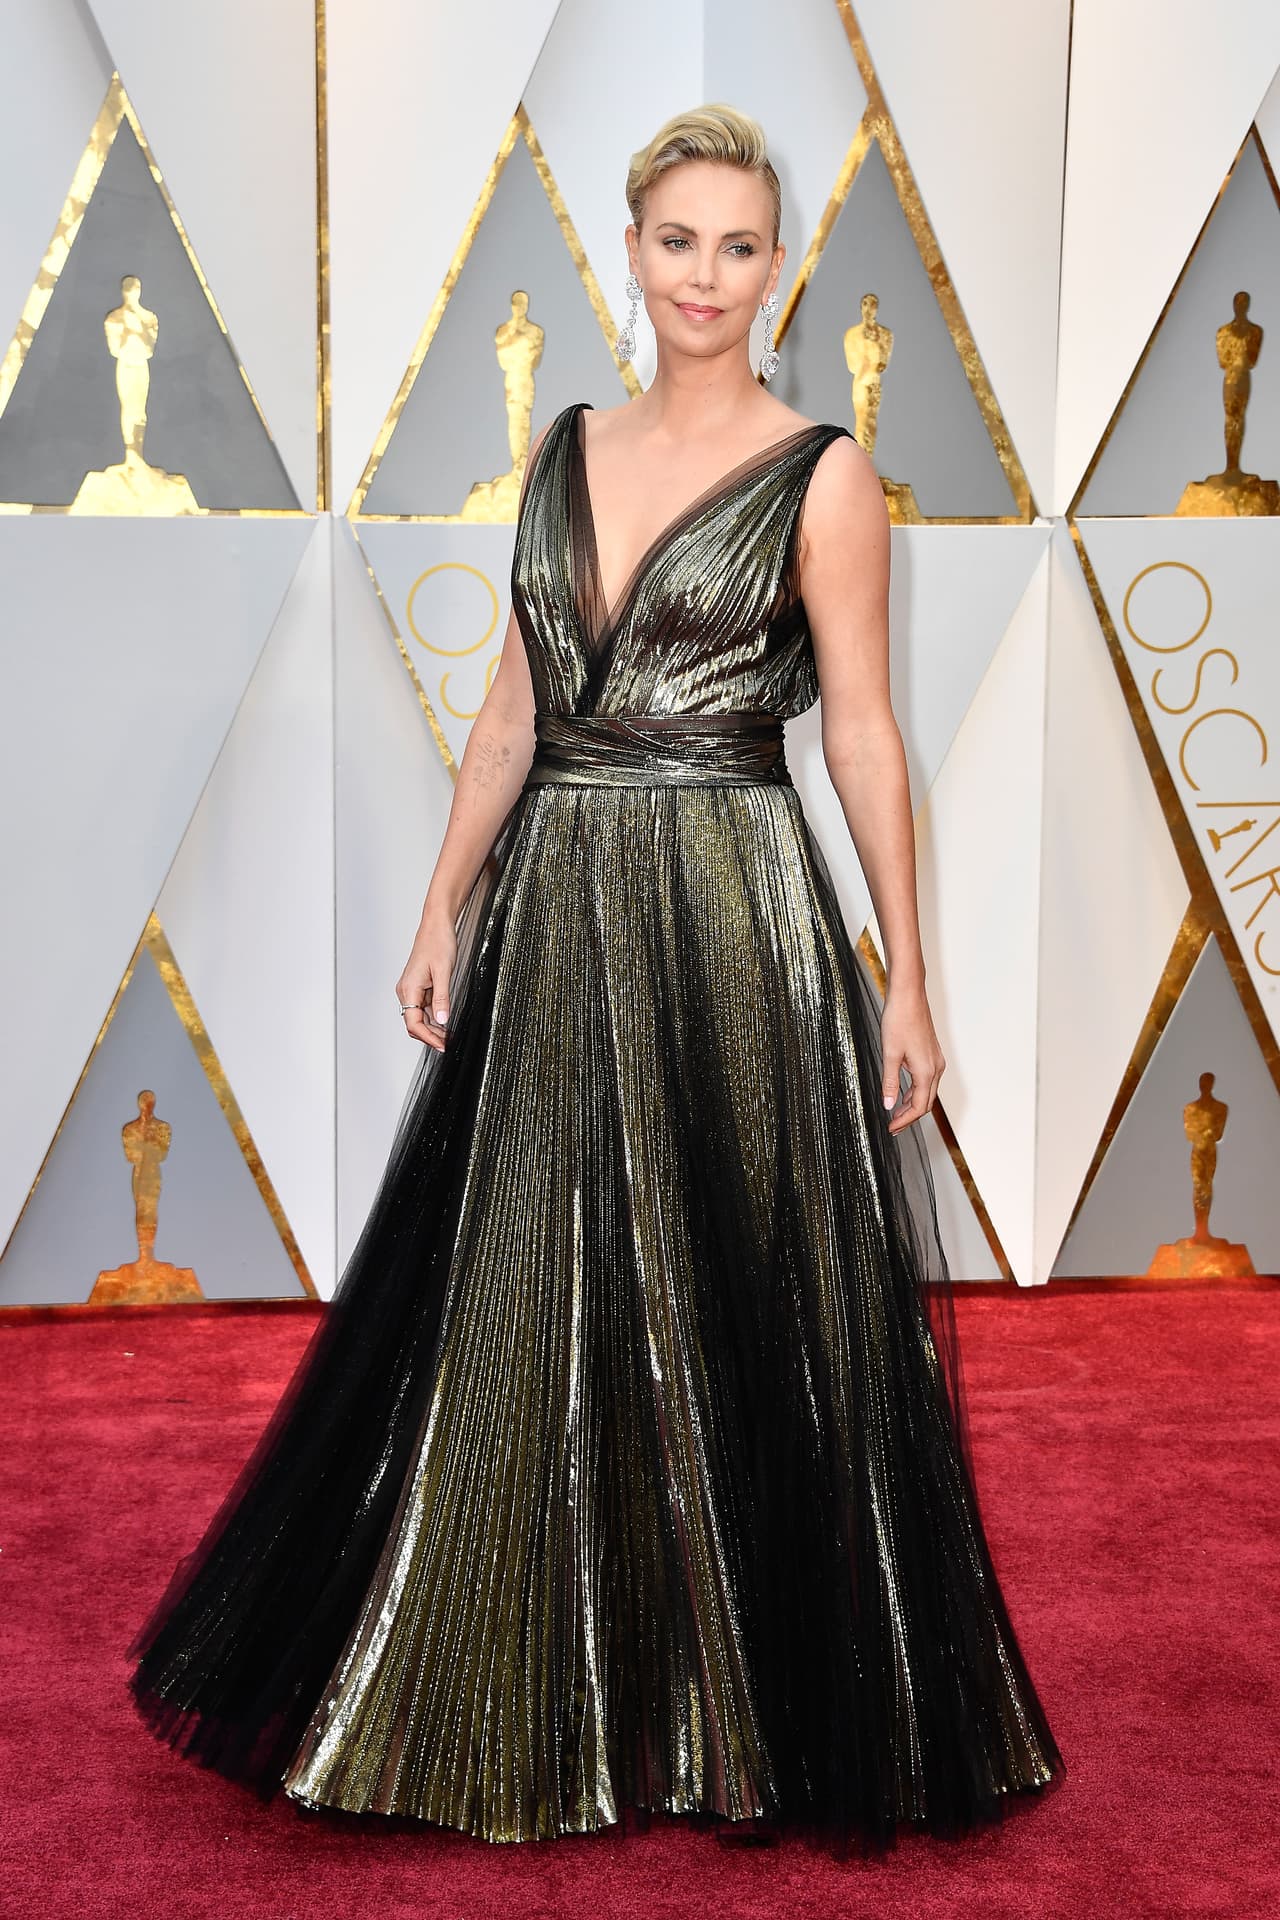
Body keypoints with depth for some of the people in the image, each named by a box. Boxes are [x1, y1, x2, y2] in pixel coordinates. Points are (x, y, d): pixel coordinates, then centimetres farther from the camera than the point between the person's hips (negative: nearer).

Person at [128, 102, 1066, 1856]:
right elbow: (516, 705, 14)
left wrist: (906, 976, -7)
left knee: (734, 1321, 2)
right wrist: (446, 908, 9)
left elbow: (864, 734, -4)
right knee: (523, 1314, 12)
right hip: (554, 920, 5)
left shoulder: (820, 473, -3)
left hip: (731, 918, -5)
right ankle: (537, 1701, 31)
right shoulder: (569, 451, 12)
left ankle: (752, 1717, 22)